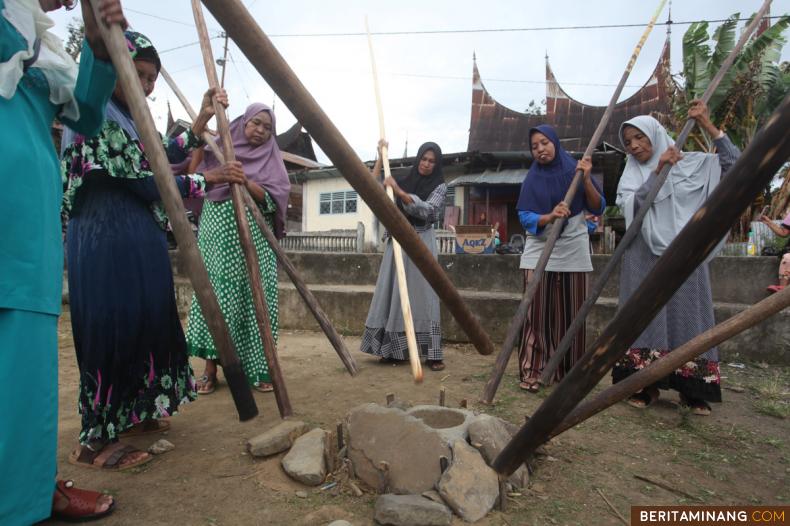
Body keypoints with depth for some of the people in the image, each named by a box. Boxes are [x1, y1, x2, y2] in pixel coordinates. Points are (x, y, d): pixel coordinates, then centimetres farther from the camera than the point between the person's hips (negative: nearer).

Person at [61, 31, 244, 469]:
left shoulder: (129, 118, 20)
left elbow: (165, 155, 18)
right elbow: (143, 181, -15)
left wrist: (203, 119, 12)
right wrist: (207, 179, -10)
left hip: (139, 239, 10)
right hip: (108, 239, -10)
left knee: (145, 324, 13)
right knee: (112, 329, -8)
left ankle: (137, 412, 27)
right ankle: (95, 440, 4)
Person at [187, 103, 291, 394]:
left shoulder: (272, 160, 9)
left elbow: (273, 200, -3)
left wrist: (246, 182, -19)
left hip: (253, 242, 0)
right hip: (217, 238, 1)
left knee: (255, 300, -3)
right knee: (215, 296, -2)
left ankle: (259, 369, 6)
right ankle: (210, 369, 7)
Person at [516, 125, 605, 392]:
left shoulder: (575, 170, 3)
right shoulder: (532, 179, 5)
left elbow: (598, 208, -2)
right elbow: (525, 217, -6)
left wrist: (586, 180, -15)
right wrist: (550, 216, -24)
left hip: (573, 251, 0)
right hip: (539, 251, 0)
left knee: (571, 314, 2)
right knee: (536, 313, -7)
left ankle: (569, 371, 13)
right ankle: (531, 372, -4)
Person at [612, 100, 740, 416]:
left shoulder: (690, 163, 8)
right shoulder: (631, 174, 9)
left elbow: (733, 162, -1)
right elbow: (630, 205, -7)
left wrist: (706, 124, -2)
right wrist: (658, 171, -11)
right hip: (644, 256, 0)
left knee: (685, 315, 3)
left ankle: (691, 390, 13)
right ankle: (645, 386, 7)